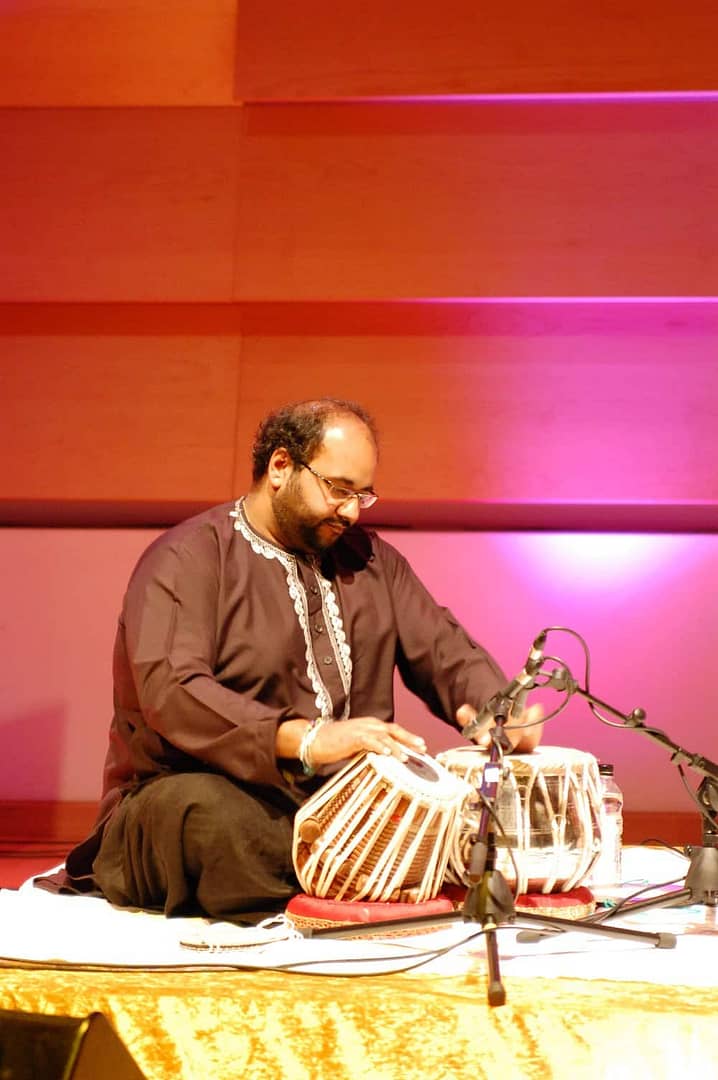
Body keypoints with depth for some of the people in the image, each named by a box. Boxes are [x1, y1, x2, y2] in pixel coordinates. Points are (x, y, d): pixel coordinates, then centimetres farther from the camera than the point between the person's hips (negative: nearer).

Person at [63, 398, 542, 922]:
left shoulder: (371, 558, 18)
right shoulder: (188, 559, -4)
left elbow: (444, 651, 15)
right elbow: (169, 691, -19)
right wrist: (305, 740, -32)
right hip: (213, 793, -5)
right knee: (198, 809, -40)